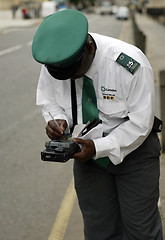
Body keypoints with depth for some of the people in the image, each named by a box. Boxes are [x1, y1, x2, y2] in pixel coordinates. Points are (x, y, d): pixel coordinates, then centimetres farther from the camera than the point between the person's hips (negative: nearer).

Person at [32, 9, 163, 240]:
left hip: (132, 149, -3)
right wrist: (57, 120, -18)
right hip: (88, 151, 4)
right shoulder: (51, 63, -14)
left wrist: (99, 148, -26)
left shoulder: (130, 65, -28)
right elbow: (48, 100, 5)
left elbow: (140, 122, -20)